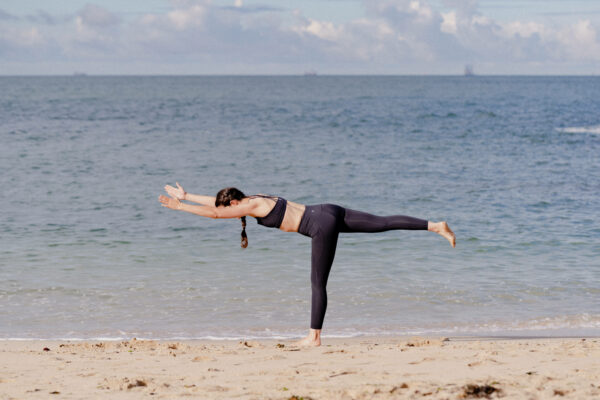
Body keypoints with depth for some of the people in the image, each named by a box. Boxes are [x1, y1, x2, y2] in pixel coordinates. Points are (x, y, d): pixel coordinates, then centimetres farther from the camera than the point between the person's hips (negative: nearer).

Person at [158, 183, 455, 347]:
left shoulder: (253, 205, -8)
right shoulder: (255, 200, 16)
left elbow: (213, 213, -9)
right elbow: (217, 202, 27)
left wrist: (179, 207, -2)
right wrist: (186, 196, 31)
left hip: (322, 225, -9)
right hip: (329, 214, 9)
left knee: (318, 283, -2)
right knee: (384, 224, 4)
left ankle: (314, 337, 3)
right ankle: (435, 226, -5)